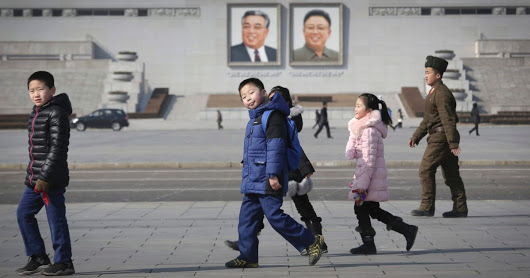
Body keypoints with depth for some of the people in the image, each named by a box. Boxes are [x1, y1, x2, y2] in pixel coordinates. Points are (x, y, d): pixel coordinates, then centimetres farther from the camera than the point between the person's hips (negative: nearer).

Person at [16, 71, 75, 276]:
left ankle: (63, 262, 6)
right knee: (23, 213, 10)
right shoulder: (35, 113, 16)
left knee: (56, 218, -4)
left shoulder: (57, 113, -13)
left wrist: (45, 176, -23)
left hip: (52, 178, -9)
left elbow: (57, 147, -19)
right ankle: (38, 258, 18)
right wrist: (33, 174, 20)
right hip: (35, 177, 9)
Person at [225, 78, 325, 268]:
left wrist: (273, 174, -23)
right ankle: (248, 256, 14)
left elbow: (275, 146, -19)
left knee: (274, 215, -9)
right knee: (247, 217, 8)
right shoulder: (254, 119, 19)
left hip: (267, 181, -10)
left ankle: (311, 241, 2)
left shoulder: (272, 115, -12)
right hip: (252, 181, 10)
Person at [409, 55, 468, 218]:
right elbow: (427, 119, 24)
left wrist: (453, 143, -25)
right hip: (439, 137, 10)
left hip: (441, 137, -10)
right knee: (451, 174, 9)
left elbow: (448, 119, -21)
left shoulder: (442, 93, -14)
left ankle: (427, 207, -5)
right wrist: (416, 137, 21)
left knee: (426, 170, -7)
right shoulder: (435, 92, 18)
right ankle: (460, 209, 11)